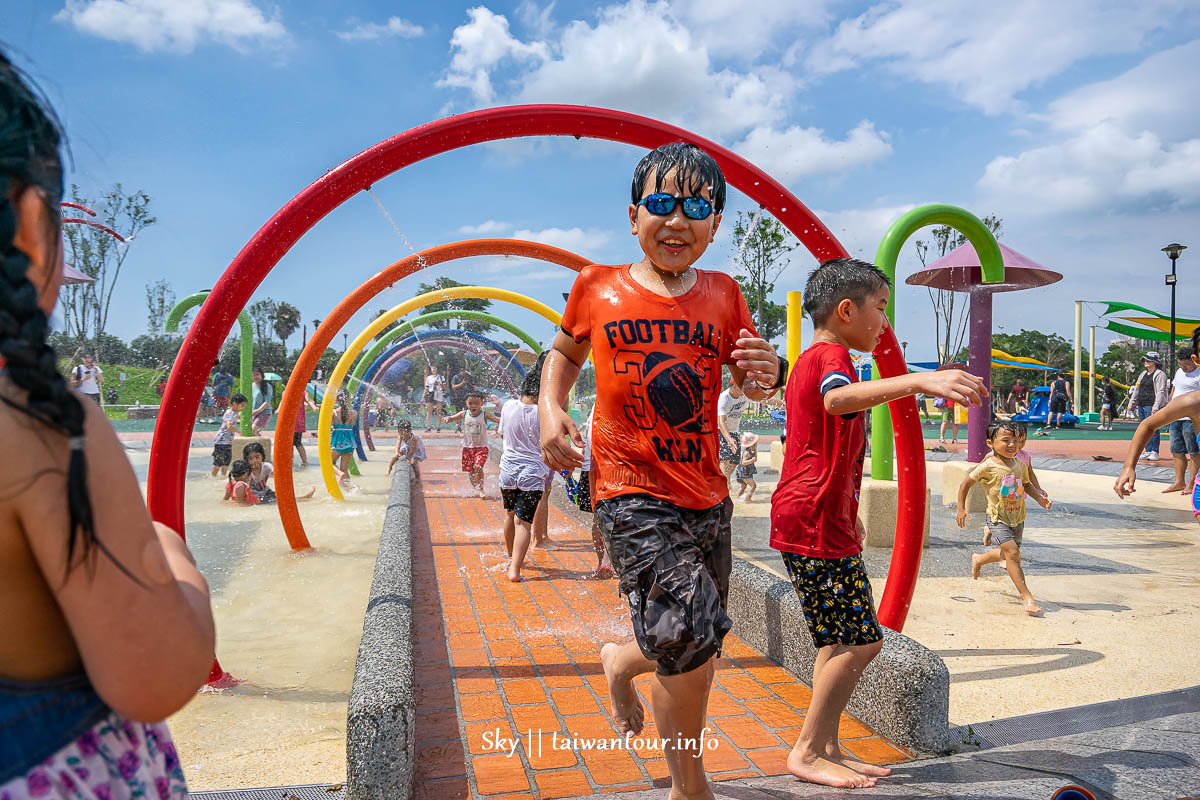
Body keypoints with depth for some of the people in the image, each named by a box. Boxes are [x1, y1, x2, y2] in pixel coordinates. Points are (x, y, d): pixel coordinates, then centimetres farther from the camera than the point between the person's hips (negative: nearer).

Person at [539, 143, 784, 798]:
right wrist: (550, 409, -1)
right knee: (692, 636, -17)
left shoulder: (722, 295, 5)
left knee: (695, 649, 13)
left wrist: (769, 371, -12)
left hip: (706, 493, 4)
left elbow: (748, 377, 13)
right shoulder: (597, 288, 0)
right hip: (631, 491, -4)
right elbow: (565, 353, 17)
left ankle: (622, 662, 45)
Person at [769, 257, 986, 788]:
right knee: (860, 641, -6)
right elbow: (837, 398, -37)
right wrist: (918, 381, -48)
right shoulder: (831, 355, -10)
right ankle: (807, 752, 4)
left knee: (842, 639, 13)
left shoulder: (810, 360, 22)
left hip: (814, 520, 11)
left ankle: (826, 747, 19)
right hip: (816, 523, -11)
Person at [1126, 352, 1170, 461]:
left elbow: (1160, 391, -13)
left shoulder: (1160, 374, -4)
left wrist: (1156, 406, -22)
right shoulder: (1143, 374, 20)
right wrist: (1131, 404, 18)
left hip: (1152, 406, -8)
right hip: (1141, 405, 8)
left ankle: (1154, 452, -3)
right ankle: (1147, 451, 13)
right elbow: (1136, 389, 23)